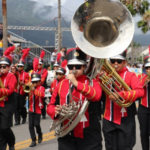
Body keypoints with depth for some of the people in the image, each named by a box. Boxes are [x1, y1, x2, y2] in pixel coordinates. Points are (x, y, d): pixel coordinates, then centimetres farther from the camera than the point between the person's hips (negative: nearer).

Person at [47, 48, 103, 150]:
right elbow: (51, 106, 14)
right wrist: (56, 111, -9)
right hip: (67, 135, 3)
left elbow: (96, 95, -22)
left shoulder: (92, 82, 1)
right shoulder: (61, 84, 10)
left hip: (89, 135, -3)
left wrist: (76, 83, -25)